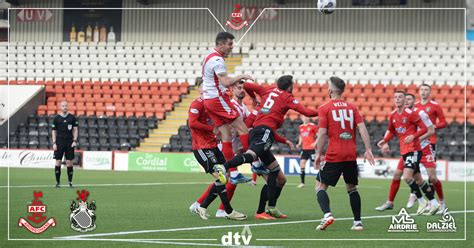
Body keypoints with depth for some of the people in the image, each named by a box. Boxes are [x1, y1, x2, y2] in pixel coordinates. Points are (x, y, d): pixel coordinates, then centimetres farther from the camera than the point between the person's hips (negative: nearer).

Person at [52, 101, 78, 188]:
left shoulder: (72, 117, 6)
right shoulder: (57, 118, 4)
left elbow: (75, 129, 8)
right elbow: (54, 131, 5)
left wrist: (75, 141, -3)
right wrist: (54, 143, -4)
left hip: (69, 142, 1)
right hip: (59, 142, -1)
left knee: (69, 162, 0)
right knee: (58, 162, -2)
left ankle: (70, 182, 7)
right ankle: (58, 182, 5)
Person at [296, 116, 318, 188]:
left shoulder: (312, 126, -7)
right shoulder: (301, 127, 10)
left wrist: (315, 143, -18)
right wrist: (299, 144, 8)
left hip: (312, 148, -5)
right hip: (304, 148, 5)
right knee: (302, 164, -1)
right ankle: (302, 183, 6)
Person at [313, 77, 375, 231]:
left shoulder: (325, 108, -1)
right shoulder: (352, 107, 10)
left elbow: (322, 133, -8)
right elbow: (362, 128, 0)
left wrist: (318, 153, -3)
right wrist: (368, 150, -2)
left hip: (334, 156, -4)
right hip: (351, 155, 4)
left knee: (321, 187, 4)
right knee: (352, 188, 17)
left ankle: (327, 214, -20)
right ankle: (358, 222, 11)